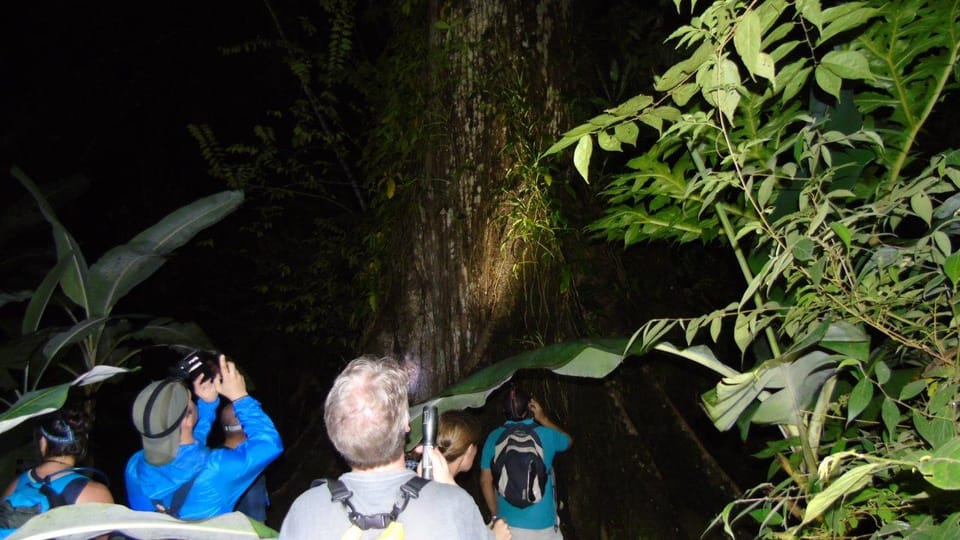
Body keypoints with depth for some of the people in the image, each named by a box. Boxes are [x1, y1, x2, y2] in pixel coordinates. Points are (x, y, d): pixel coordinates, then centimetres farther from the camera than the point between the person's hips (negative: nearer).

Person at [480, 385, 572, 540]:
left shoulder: (494, 438, -3)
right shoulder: (546, 435, -7)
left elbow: (485, 481, 2)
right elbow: (568, 440, 17)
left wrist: (496, 515, 13)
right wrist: (544, 419, 14)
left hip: (507, 524, 2)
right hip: (542, 524, -2)